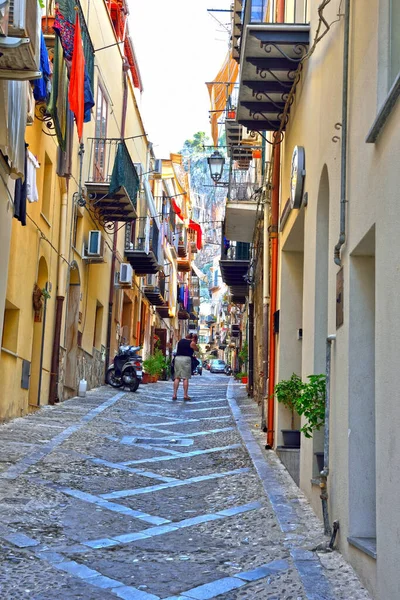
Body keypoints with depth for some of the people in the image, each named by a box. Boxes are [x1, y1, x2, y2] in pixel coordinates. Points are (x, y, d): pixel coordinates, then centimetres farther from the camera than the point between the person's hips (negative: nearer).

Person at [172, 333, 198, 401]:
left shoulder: (180, 341, 16)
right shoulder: (192, 343, 0)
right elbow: (197, 349, 13)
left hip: (177, 358, 5)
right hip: (186, 358, -5)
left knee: (177, 377, 5)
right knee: (186, 378, -2)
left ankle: (174, 394, 0)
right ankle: (185, 395, -4)